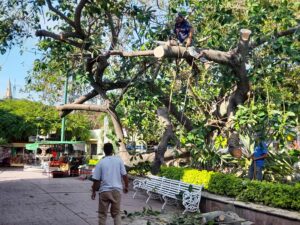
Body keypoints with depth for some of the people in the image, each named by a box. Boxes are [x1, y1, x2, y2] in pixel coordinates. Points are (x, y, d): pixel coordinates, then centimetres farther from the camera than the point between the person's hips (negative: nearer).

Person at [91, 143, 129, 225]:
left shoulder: (101, 162, -5)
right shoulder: (119, 160, -2)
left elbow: (96, 180, -4)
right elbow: (124, 175, 0)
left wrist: (93, 192, 8)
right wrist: (126, 186, 14)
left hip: (104, 191, -1)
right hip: (116, 190, 2)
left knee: (102, 214, 10)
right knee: (116, 213, 13)